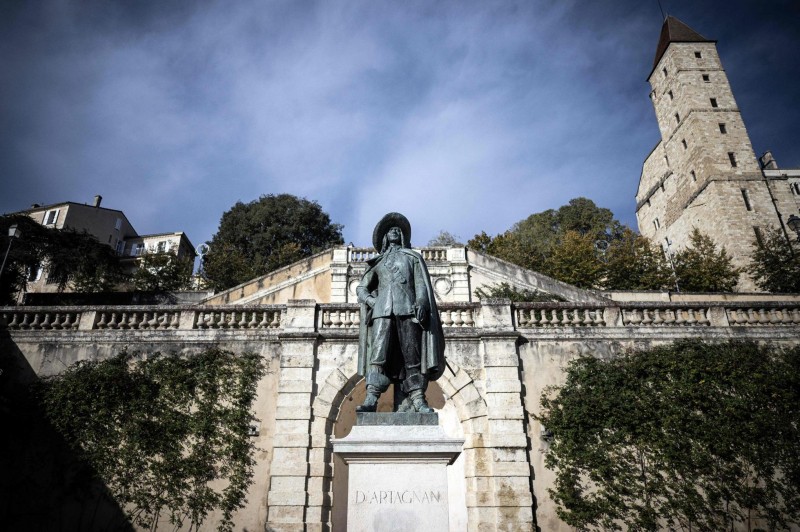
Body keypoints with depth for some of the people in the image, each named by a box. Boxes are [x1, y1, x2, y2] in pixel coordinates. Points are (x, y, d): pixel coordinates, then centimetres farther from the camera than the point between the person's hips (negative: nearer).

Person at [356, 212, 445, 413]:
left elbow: (421, 284, 9)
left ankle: (418, 400, -6)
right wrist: (371, 301, 3)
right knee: (378, 354, -13)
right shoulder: (378, 261, 25)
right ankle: (371, 399, -20)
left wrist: (421, 303, -10)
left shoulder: (412, 256, 22)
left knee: (411, 355, -6)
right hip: (383, 311, 1)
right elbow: (361, 288, 24)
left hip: (407, 309, -1)